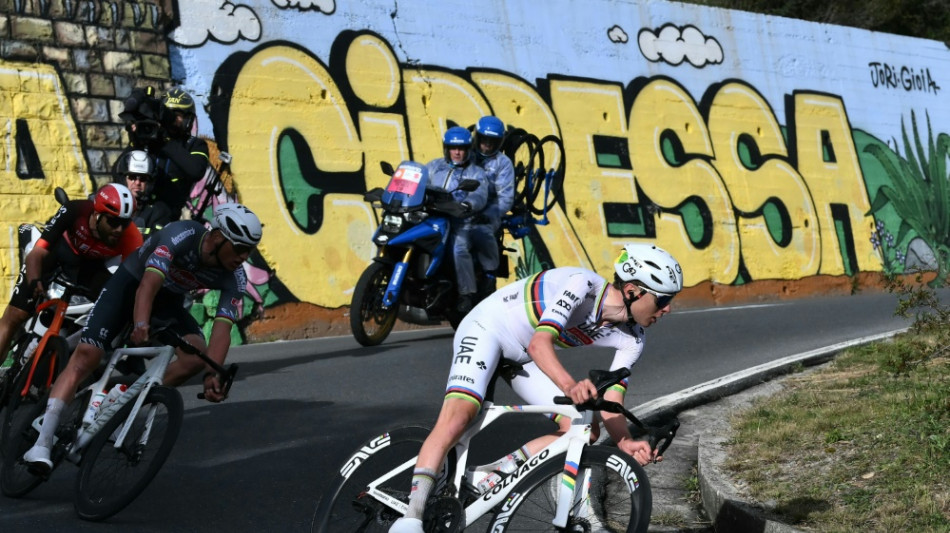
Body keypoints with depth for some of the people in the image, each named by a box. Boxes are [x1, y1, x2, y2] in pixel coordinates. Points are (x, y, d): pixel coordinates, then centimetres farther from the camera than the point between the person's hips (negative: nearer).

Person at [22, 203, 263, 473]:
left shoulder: (234, 279, -19)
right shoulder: (183, 235, -33)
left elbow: (222, 329, -28)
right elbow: (149, 285, -43)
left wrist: (213, 374, -44)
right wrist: (141, 326, -60)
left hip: (169, 300, 4)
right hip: (130, 283, -4)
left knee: (197, 356, -21)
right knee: (86, 356, -19)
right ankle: (41, 444, -21)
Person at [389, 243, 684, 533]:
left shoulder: (631, 340, -9)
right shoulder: (582, 285, -30)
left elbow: (610, 403, -12)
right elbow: (540, 343, -40)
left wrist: (625, 441, -33)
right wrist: (570, 386, -57)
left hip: (525, 360, 7)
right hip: (488, 329, -7)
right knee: (457, 416, -28)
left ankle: (496, 470, -5)